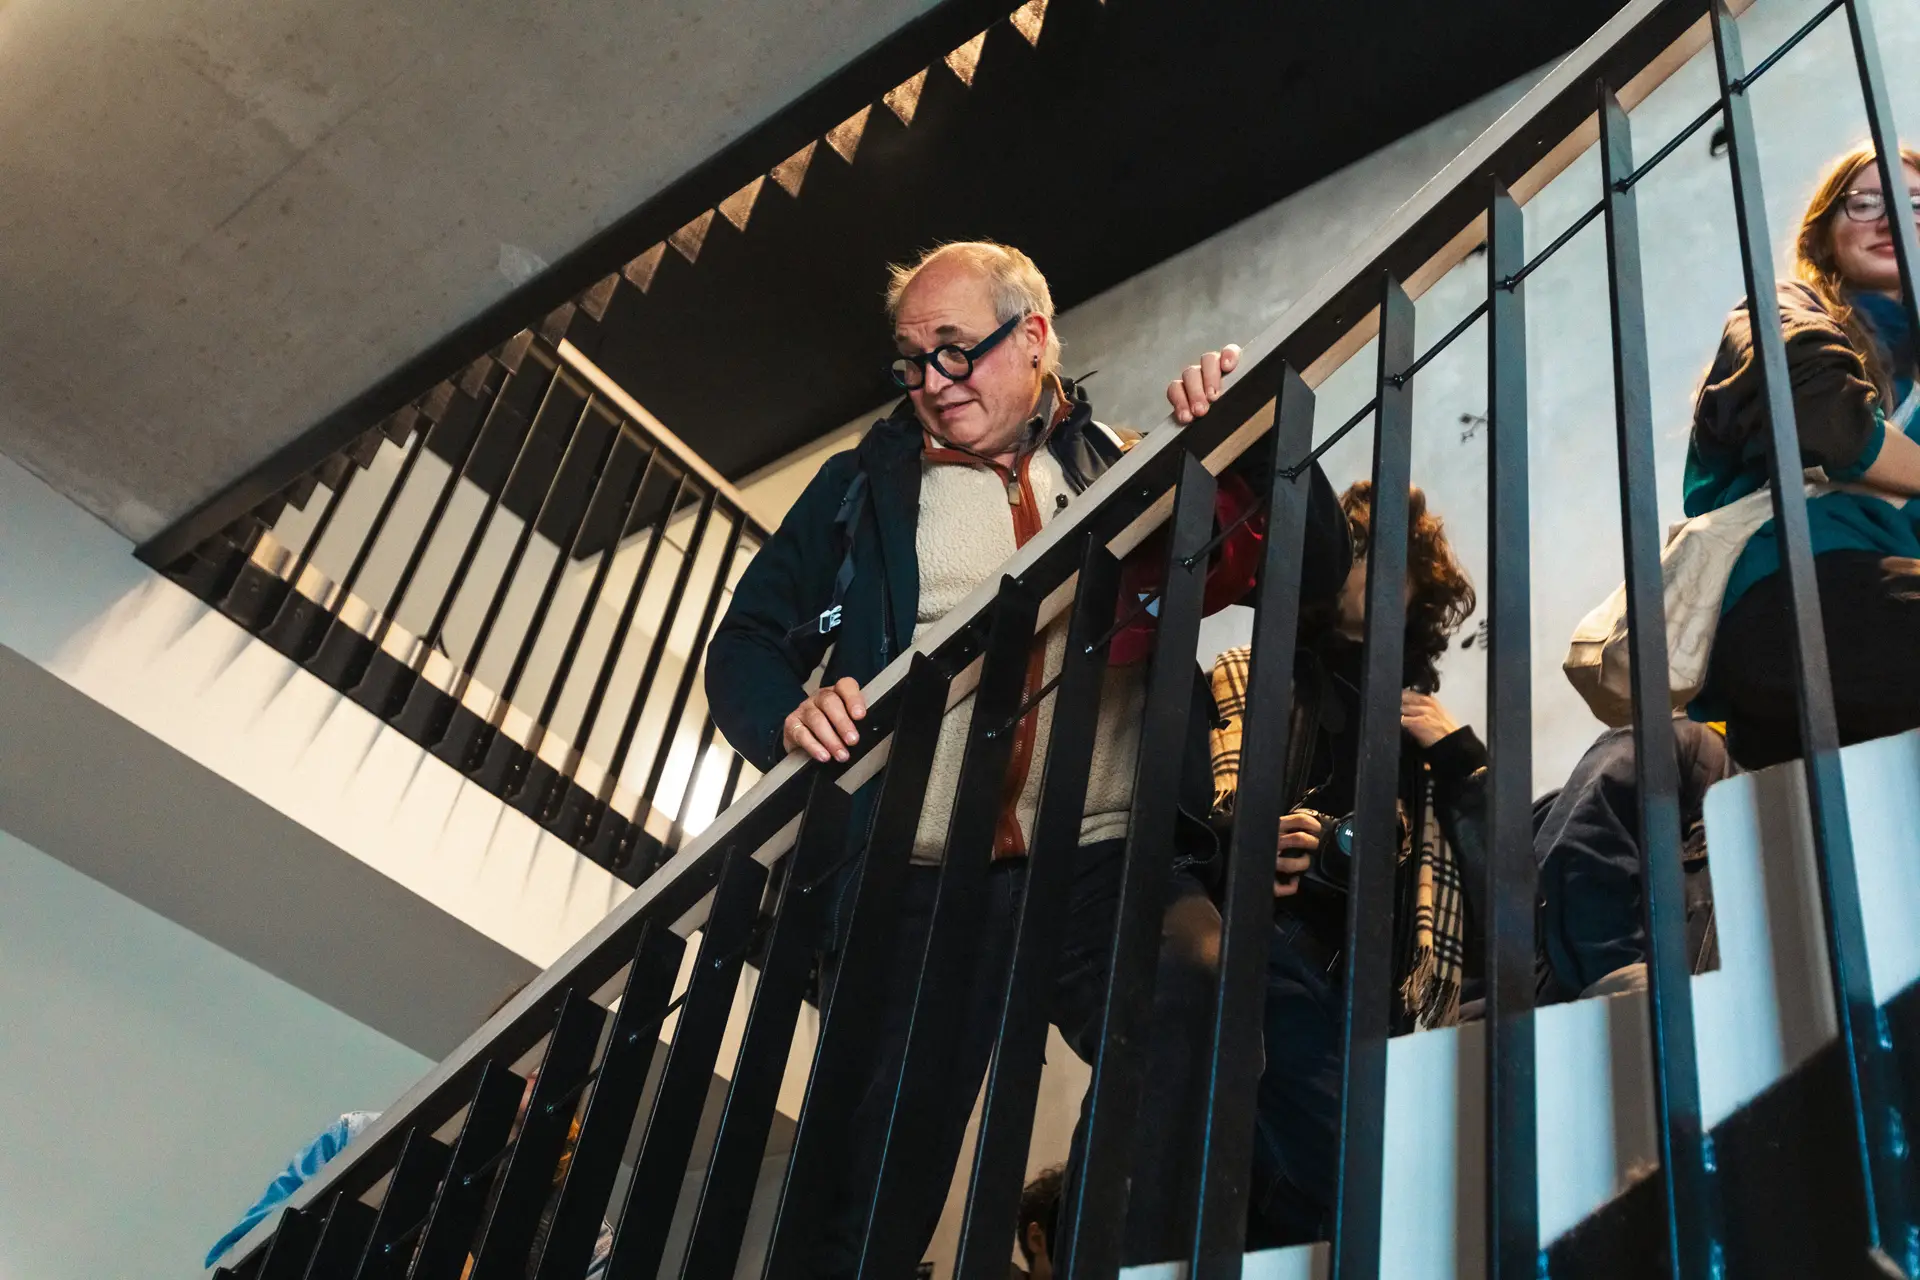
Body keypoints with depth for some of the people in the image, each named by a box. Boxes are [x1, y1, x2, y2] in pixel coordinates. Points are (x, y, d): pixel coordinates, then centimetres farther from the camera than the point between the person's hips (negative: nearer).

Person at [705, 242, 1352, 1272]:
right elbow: (745, 643, 15)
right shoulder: (862, 487, 17)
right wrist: (790, 713, -8)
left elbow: (1314, 571, 11)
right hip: (917, 885, 1)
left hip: (1111, 867, 0)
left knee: (1196, 1005, -31)